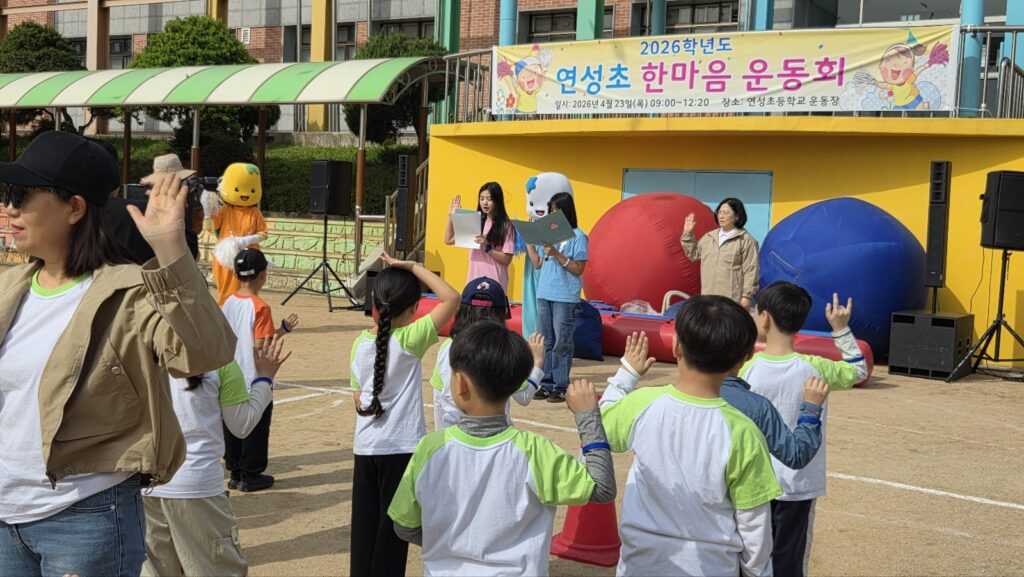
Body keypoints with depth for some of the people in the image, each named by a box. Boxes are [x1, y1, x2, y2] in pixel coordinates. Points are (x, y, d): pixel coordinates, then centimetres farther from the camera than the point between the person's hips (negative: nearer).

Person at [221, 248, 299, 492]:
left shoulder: (228, 303, 2)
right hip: (255, 379, -6)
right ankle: (251, 475, 11)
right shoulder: (260, 307, -17)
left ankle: (235, 473, 20)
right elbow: (260, 344, -21)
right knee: (256, 427, 5)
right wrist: (284, 329, -16)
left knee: (232, 425, 13)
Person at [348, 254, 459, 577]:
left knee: (364, 525, 13)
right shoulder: (411, 340, -14)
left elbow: (359, 399, 10)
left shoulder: (361, 344, 2)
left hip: (366, 447, 5)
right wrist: (412, 267, -11)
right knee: (393, 527, 5)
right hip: (402, 448, -5)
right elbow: (452, 299, -16)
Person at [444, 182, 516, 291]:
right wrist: (451, 216, 5)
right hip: (474, 280, 5)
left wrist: (487, 247, -19)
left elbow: (506, 260, -8)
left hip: (494, 283, -5)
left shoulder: (506, 226, -4)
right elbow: (448, 240, 14)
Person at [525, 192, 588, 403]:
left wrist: (557, 254, -18)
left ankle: (560, 387, 2)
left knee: (561, 344, -3)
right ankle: (546, 385, 16)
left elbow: (578, 269, -10)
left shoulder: (577, 236, -5)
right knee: (545, 342, 10)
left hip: (566, 297, -6)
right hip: (544, 295, 6)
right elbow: (537, 264, 13)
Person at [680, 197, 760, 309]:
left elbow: (750, 270, -9)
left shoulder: (746, 240, -5)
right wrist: (688, 234, 15)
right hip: (709, 298, 6)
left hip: (732, 300, -6)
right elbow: (693, 254, 26)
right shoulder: (709, 237, 13)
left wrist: (747, 296, -13)